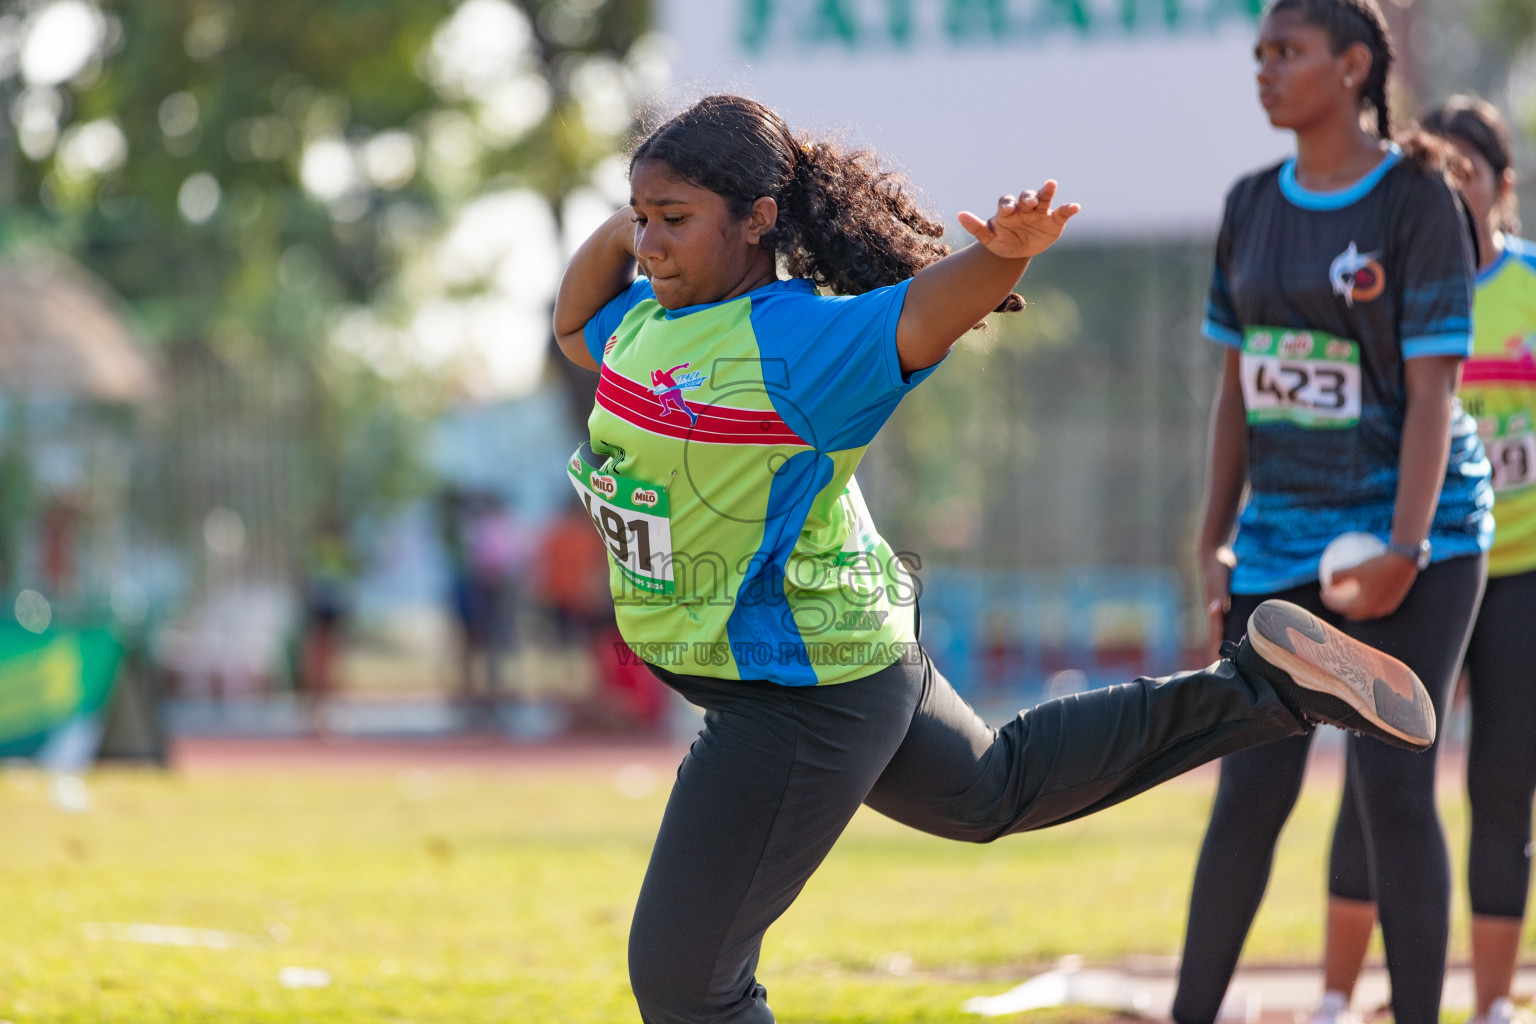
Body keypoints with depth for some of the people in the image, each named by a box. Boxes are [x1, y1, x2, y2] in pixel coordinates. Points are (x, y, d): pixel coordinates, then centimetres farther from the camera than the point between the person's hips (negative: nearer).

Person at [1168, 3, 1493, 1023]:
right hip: (1282, 536, 5)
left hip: (1412, 524, -5)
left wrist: (1405, 550, -19)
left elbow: (1433, 385, -12)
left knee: (1393, 783, -10)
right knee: (1250, 794, 1)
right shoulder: (1252, 207, 8)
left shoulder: (1420, 202, -8)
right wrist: (1216, 542, 9)